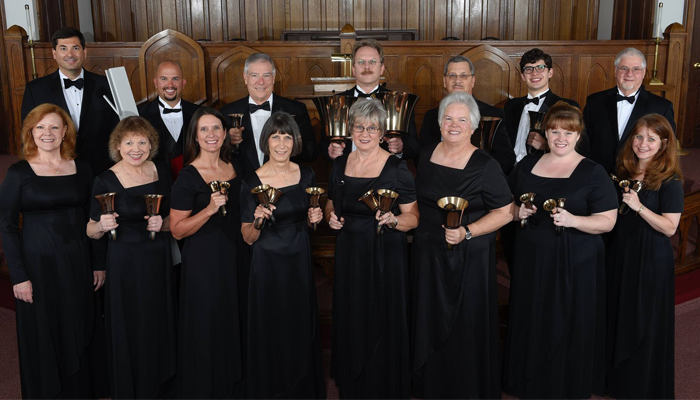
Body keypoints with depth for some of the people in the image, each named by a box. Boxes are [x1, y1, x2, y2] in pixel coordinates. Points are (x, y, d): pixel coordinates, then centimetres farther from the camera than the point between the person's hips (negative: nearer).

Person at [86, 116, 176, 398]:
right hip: (124, 264, -4)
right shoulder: (106, 180, -10)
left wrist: (162, 223, -10)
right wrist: (103, 226, -23)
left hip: (159, 261, 4)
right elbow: (91, 231, -1)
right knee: (129, 330, 6)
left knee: (160, 326, 14)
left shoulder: (162, 171, 2)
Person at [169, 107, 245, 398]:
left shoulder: (234, 167, 6)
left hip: (235, 257, 6)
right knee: (207, 328, 3)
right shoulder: (187, 176, -13)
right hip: (203, 263, -6)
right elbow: (177, 230, -15)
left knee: (235, 323, 15)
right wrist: (210, 209, -26)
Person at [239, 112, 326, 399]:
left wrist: (315, 218, -8)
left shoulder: (306, 175, -1)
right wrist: (257, 221, -26)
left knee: (302, 330, 14)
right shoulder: (252, 182, -12)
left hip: (300, 262, 3)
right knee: (270, 332, 7)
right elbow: (248, 238, -7)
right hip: (268, 265, -3)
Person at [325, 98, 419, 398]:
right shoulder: (340, 165, 6)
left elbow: (413, 218, -7)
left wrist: (393, 220, -26)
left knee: (382, 326, 3)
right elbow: (331, 205, 19)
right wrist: (332, 217, -2)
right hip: (349, 256, 5)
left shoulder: (397, 168, -9)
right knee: (350, 324, 13)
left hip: (385, 258, -4)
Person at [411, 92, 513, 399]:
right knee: (430, 322, 16)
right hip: (427, 254, 5)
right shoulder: (426, 155, 4)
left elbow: (505, 212, -12)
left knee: (466, 326, 5)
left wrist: (467, 232, -22)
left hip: (469, 258, -5)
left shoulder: (485, 166, -13)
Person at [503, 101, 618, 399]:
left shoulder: (593, 173, -4)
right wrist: (518, 212, -6)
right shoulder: (526, 165, 8)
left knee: (568, 329, 5)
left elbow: (607, 221, -8)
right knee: (531, 324, 11)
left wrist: (572, 220, -24)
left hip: (574, 266, -3)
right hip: (531, 262, 4)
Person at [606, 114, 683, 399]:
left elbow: (669, 227, -18)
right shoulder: (623, 172, 6)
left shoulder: (670, 181, -12)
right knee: (618, 316, 15)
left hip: (651, 260, -6)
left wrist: (638, 206, -26)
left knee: (645, 322, 5)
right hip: (620, 254, 6)